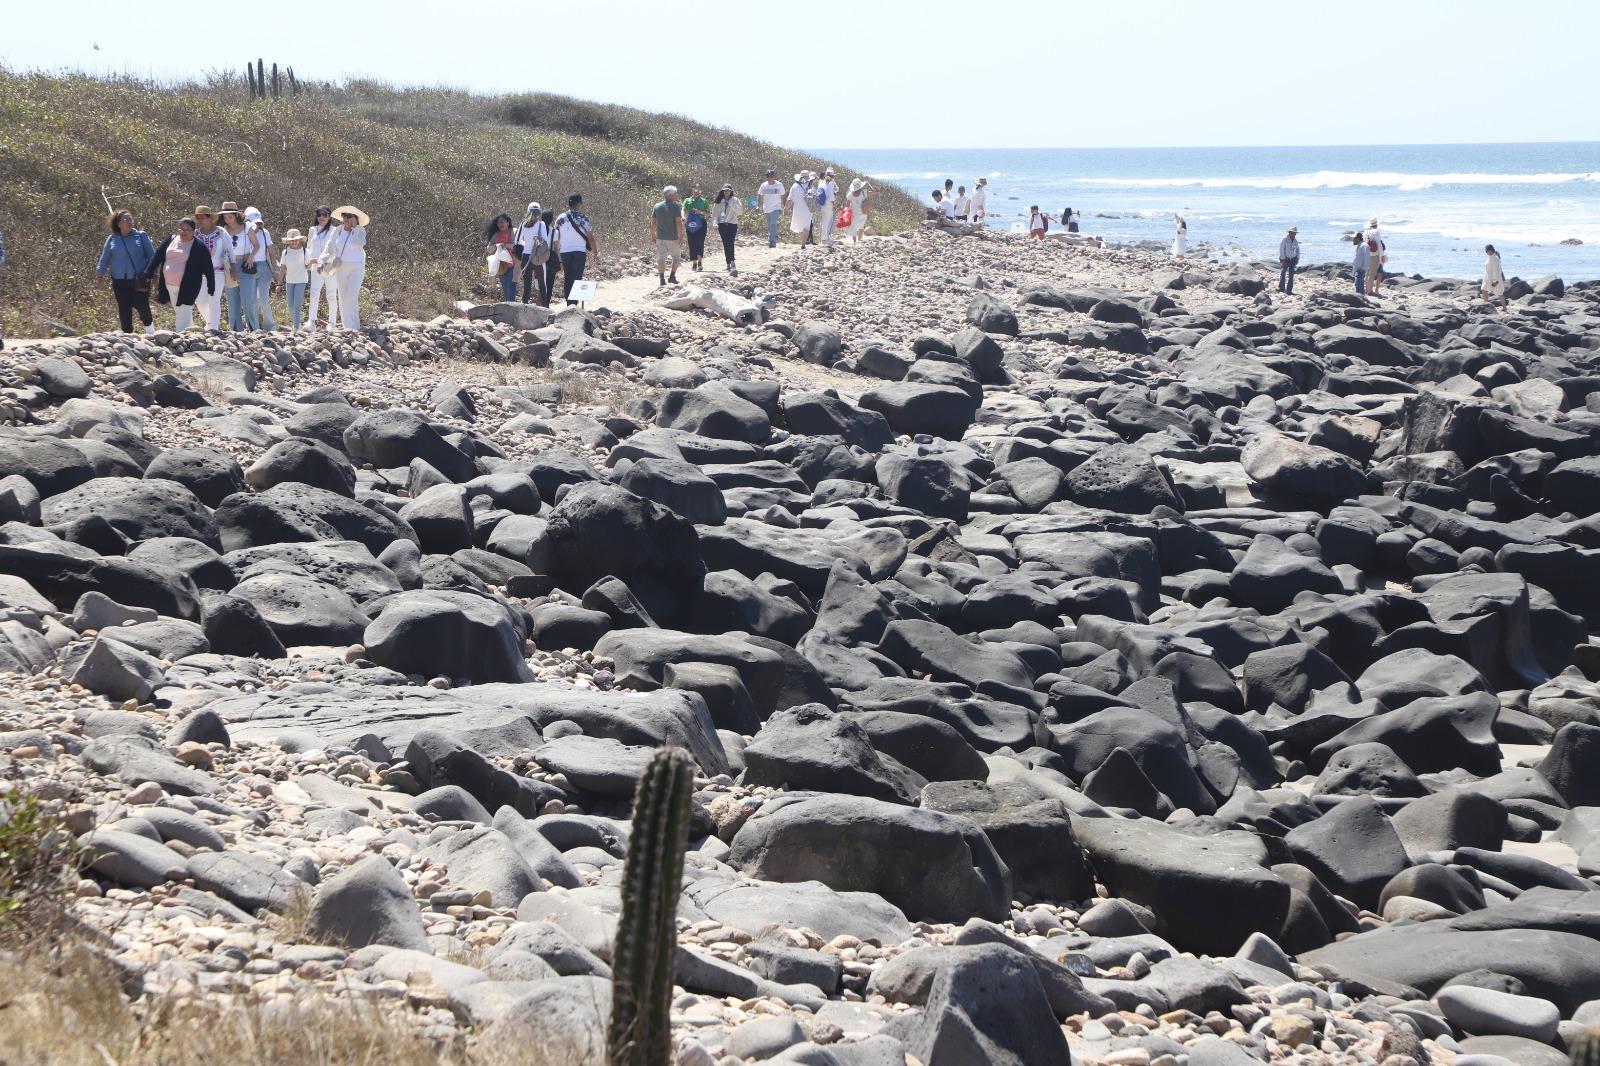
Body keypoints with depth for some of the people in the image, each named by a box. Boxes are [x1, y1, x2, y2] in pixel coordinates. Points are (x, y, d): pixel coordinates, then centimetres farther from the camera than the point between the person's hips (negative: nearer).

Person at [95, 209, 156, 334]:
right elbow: (105, 258, 10)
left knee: (142, 306, -9)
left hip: (139, 281, -2)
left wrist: (149, 272, -11)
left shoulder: (141, 236, 3)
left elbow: (152, 255, 3)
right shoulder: (112, 239, 9)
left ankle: (150, 332, 13)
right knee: (124, 310, 4)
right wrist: (100, 271, -8)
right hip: (120, 281, 2)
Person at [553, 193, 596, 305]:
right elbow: (590, 238, -4)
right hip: (579, 252, -4)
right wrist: (596, 253, 7)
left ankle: (569, 305, 13)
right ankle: (573, 303, -12)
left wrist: (557, 255, 16)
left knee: (568, 279, 12)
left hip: (564, 252, 4)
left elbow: (556, 239, 8)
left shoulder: (560, 219, 5)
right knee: (577, 279, -2)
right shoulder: (582, 218, -6)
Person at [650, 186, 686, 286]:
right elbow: (679, 223, -15)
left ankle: (662, 278, -3)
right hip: (673, 237, -3)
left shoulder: (657, 206, 4)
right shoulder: (676, 206, -10)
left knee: (661, 258, 4)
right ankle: (672, 277, 14)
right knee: (676, 256, 16)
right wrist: (681, 237, -11)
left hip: (660, 237, 3)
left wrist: (653, 235, 16)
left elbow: (653, 223, 6)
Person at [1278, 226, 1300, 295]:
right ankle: (1281, 288, -18)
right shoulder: (1285, 239, -8)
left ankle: (1289, 290, 5)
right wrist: (1282, 259, -16)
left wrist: (1297, 258, 7)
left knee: (1291, 275, 2)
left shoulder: (1295, 240, 9)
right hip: (1285, 259, -5)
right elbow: (1281, 249, -11)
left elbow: (1297, 250, 19)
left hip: (1292, 259, 5)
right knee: (1283, 272, -17)